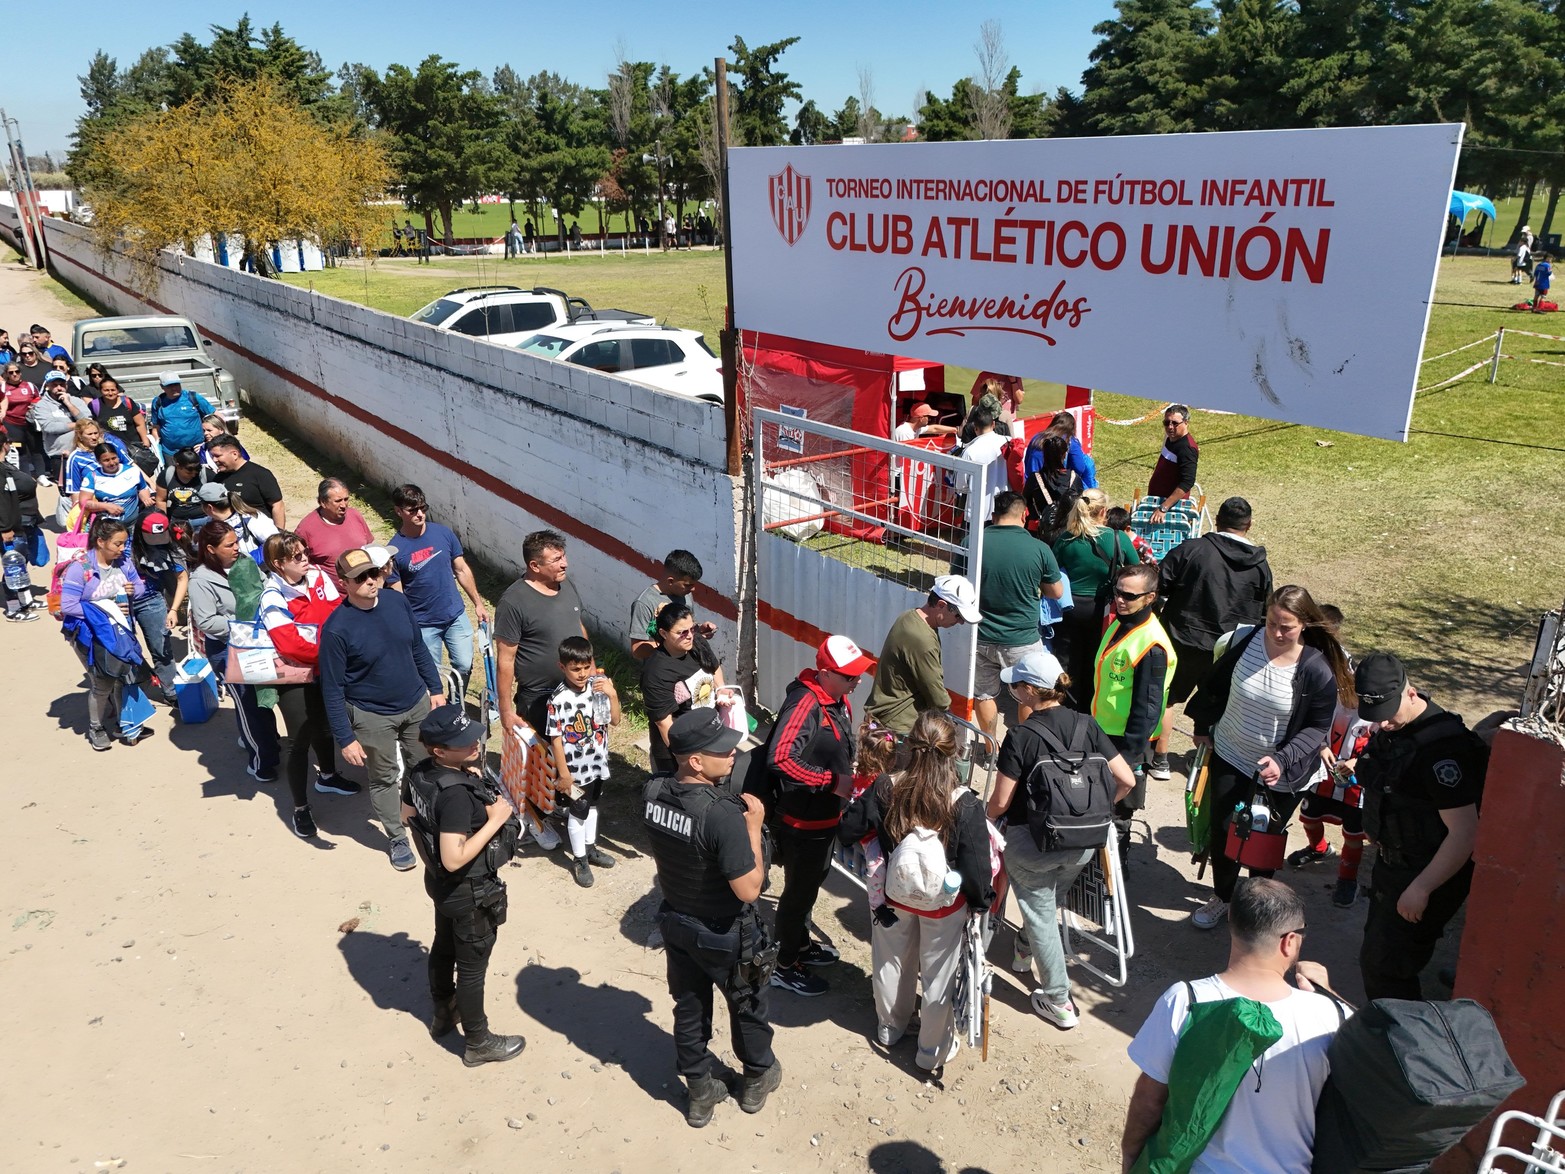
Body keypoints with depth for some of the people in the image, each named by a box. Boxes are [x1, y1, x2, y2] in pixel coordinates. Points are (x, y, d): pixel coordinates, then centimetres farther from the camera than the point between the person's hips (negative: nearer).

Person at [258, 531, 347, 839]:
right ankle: (301, 809, 17)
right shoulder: (273, 598, -20)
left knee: (326, 726, 25)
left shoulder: (316, 575, -4)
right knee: (300, 740, 1)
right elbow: (291, 645, -27)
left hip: (325, 669, 6)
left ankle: (327, 776, 51)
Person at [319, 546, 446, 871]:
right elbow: (332, 688, -17)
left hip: (417, 704, 4)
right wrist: (345, 739, -15)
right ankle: (396, 838, 35)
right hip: (373, 717, -4)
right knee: (384, 779, 14)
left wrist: (435, 688, 8)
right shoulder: (336, 628, -23)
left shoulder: (397, 601, -9)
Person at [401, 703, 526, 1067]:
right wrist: (494, 821, -31)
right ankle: (478, 1042, 30)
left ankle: (444, 1013, 52)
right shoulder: (456, 794, -37)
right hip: (470, 891, -9)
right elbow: (454, 859, -37)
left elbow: (407, 813, 8)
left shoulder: (420, 773, -11)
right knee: (472, 965, 11)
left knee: (444, 946, 28)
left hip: (438, 882, 9)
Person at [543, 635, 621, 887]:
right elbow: (555, 739, -17)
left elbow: (615, 720, -1)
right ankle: (579, 860, 28)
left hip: (599, 763, 5)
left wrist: (613, 694, -18)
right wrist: (563, 774, -14)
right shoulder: (558, 700, -22)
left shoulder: (598, 687, -8)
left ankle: (590, 848, 44)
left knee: (592, 806, 24)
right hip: (575, 769, -5)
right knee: (578, 812, 10)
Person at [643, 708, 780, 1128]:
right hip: (725, 934, -5)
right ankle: (758, 1080, 46)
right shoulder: (723, 814, -37)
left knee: (689, 1007, 23)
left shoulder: (653, 791, -16)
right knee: (747, 1005, 22)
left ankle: (701, 1092, 43)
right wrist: (753, 827, -22)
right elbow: (748, 889, -30)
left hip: (676, 922, 5)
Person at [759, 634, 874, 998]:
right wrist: (832, 782, -34)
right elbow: (779, 760, -39)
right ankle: (785, 966, 27)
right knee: (799, 890, 8)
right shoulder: (805, 704, -29)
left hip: (827, 815, 9)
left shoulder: (839, 699, 1)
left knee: (811, 884, 26)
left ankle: (801, 944, 47)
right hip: (802, 821, -9)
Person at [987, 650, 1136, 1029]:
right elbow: (1126, 780, -4)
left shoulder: (1020, 736, -20)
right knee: (1050, 901, 30)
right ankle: (1025, 950, 55)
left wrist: (987, 818, 6)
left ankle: (1059, 1002, 22)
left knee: (1040, 916, 14)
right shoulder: (1086, 725, -6)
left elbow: (1000, 803, -16)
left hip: (1032, 843, -5)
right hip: (1081, 844, 5)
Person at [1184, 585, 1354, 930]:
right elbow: (1214, 687, 4)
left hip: (1279, 772, -2)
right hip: (1229, 759, 2)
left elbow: (1317, 727, -11)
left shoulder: (1317, 669, -20)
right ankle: (1221, 899, 33)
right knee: (1222, 831, 9)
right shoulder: (1243, 641, -13)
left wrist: (1282, 760, -24)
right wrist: (1203, 727, 13)